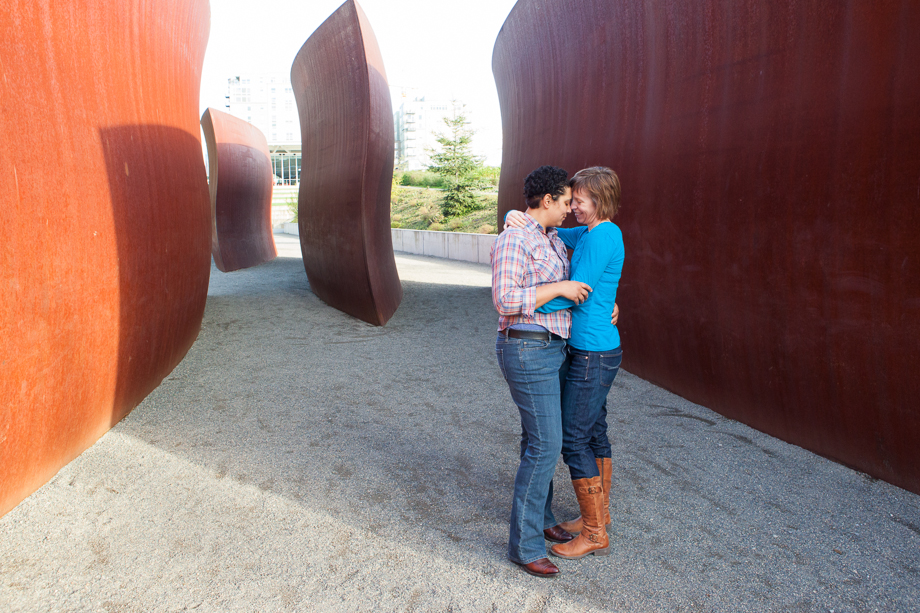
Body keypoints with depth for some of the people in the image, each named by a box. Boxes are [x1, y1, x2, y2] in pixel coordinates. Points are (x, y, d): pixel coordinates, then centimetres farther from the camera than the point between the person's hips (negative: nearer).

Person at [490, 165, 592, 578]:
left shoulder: (552, 240, 14)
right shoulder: (513, 240, -16)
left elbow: (576, 283, 28)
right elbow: (505, 300, -24)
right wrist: (559, 288, -20)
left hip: (550, 349, 10)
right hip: (527, 352, -10)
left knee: (539, 438, 19)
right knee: (545, 445, -7)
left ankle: (541, 517, 35)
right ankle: (524, 544, 5)